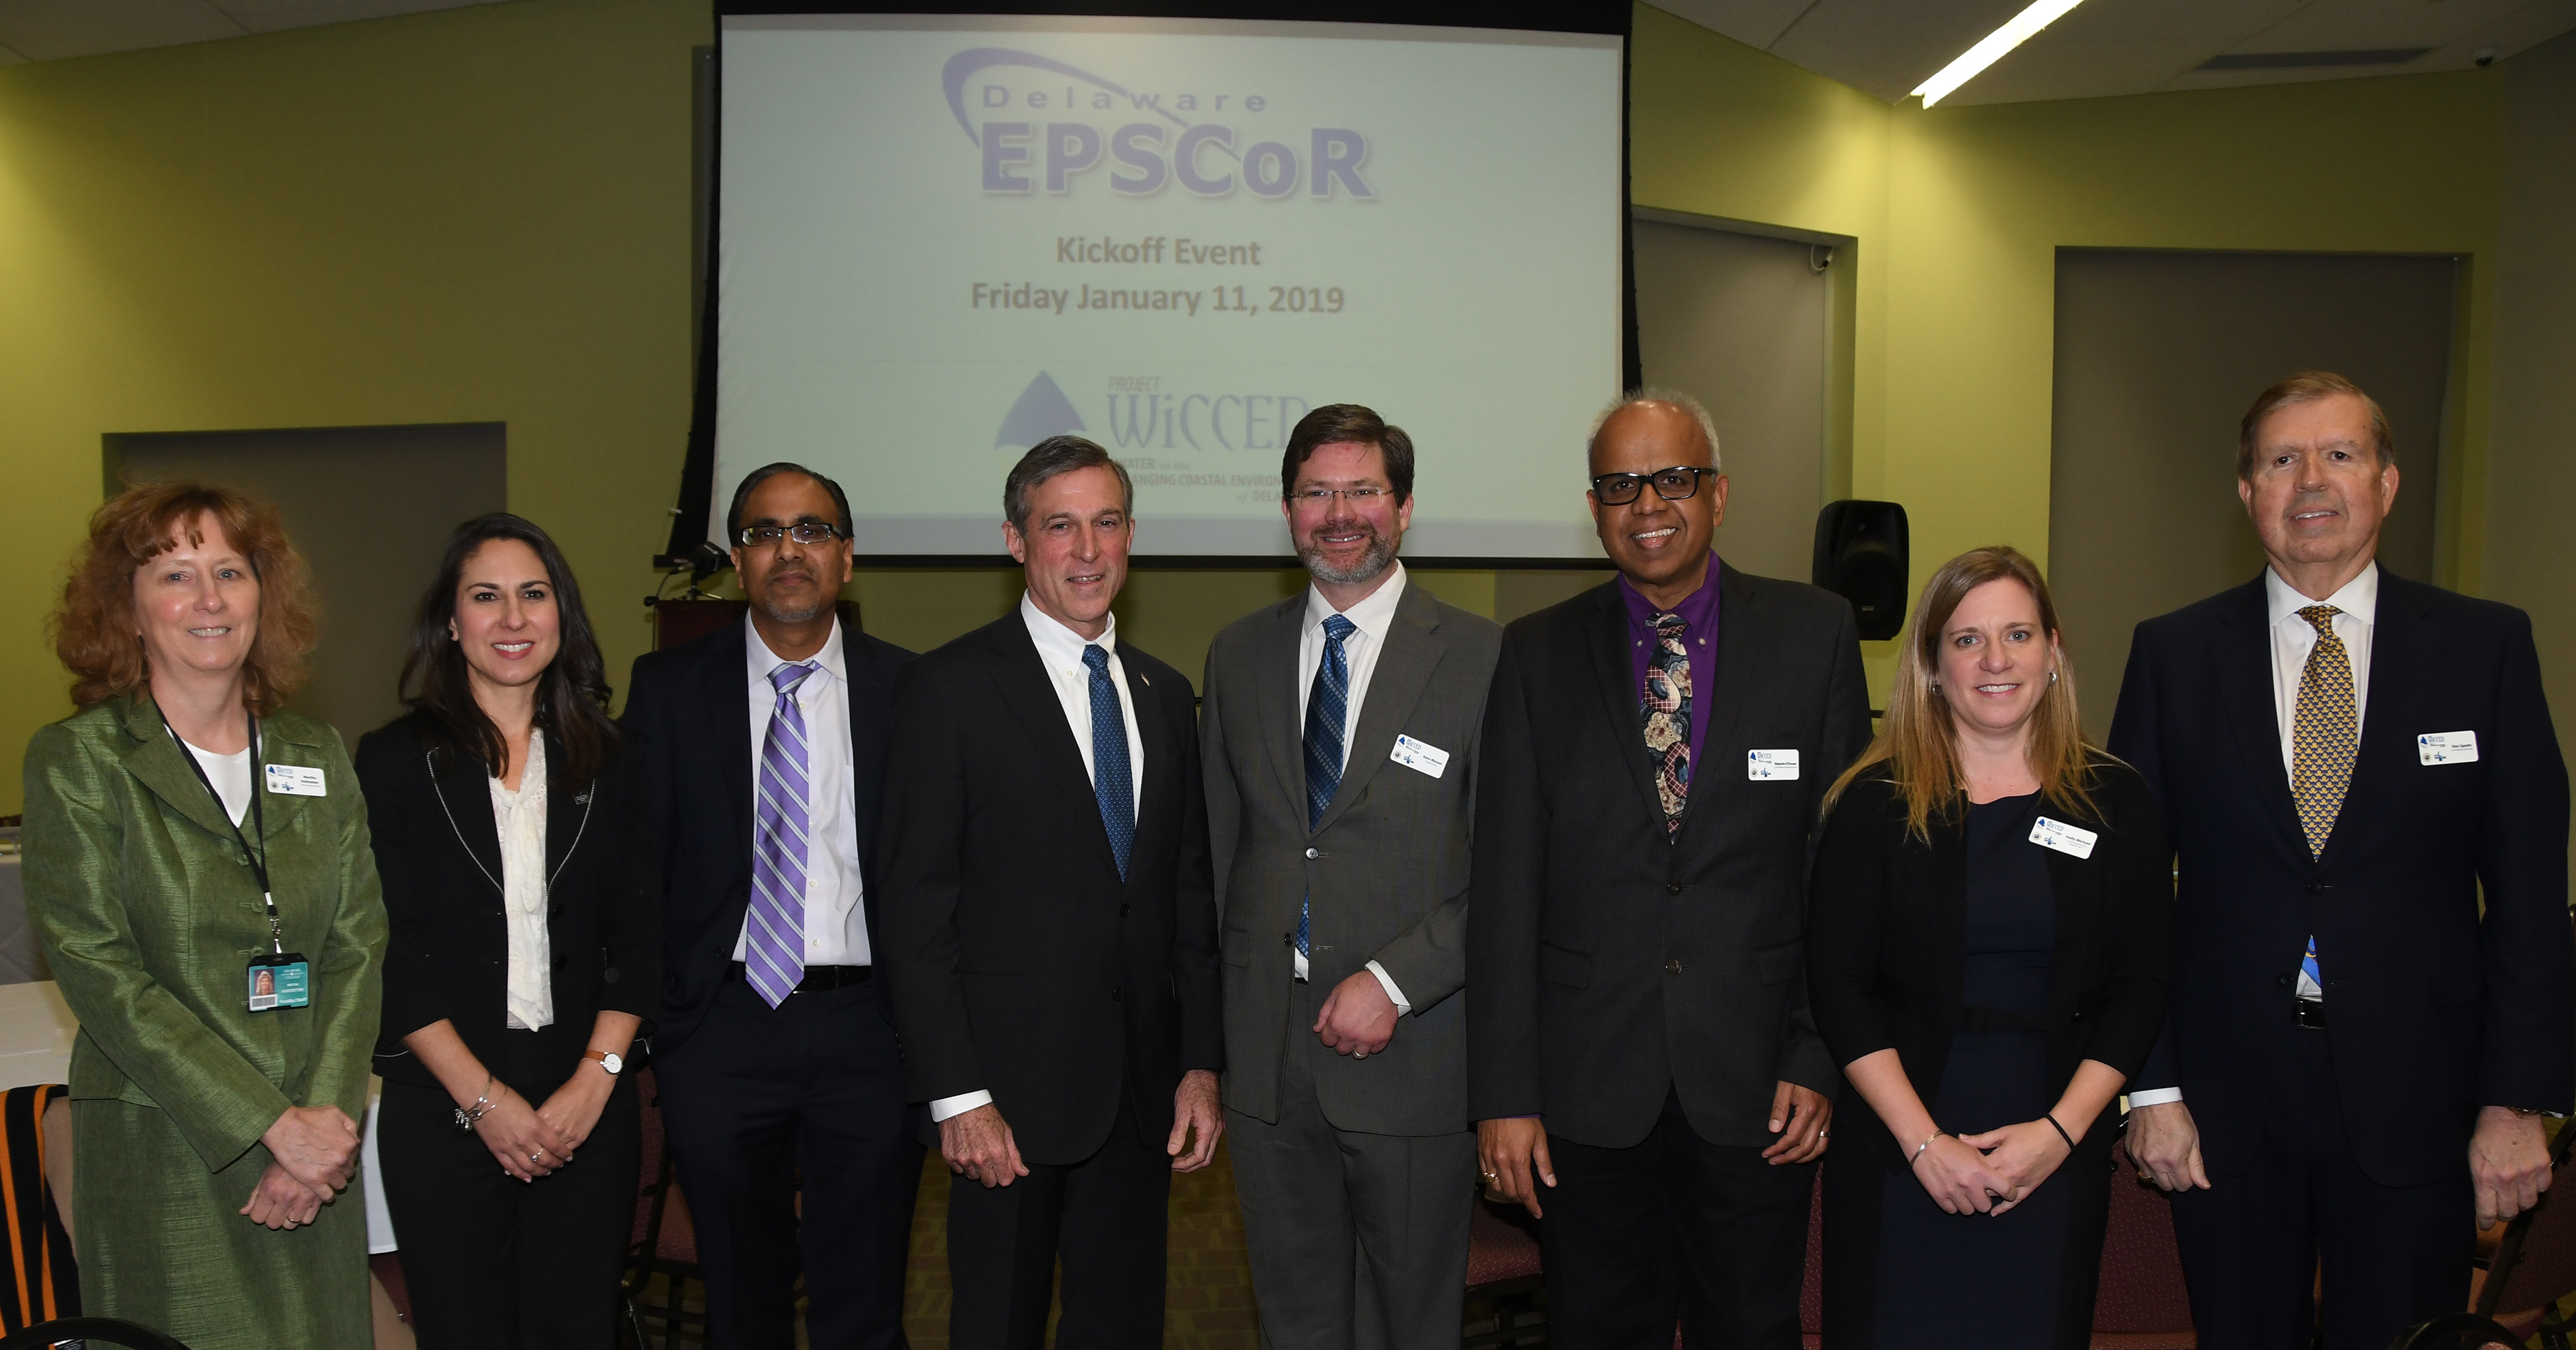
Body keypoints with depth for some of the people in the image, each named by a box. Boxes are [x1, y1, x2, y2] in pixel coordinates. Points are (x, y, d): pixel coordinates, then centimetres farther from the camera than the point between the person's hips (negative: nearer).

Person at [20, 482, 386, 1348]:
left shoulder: (318, 758, 8)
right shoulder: (77, 761, -4)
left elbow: (358, 947, 4)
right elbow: (100, 974, -11)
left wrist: (328, 1119, -9)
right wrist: (273, 1125, -15)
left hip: (316, 1149, 4)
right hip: (161, 1158, -4)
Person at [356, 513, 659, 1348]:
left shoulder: (607, 762, 7)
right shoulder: (394, 761, 0)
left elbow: (638, 935, 5)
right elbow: (387, 950, -4)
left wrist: (595, 1079, -6)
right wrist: (482, 1097, -9)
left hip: (589, 1101, 2)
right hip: (442, 1108, -2)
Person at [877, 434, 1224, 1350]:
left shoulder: (1165, 693, 11)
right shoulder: (949, 688, -6)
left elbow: (1188, 891, 12)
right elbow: (916, 910, -9)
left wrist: (1201, 1064, 6)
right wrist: (957, 1097, -14)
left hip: (1142, 1095, 5)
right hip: (1011, 1090, -5)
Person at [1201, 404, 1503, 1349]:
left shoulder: (1481, 657, -5)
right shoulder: (1238, 655, 8)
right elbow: (1217, 847, 11)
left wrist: (1393, 981, -15)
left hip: (1411, 1050, -3)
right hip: (1265, 1051, 3)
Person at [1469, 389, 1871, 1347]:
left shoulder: (1816, 633, 1)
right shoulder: (1537, 654, 1)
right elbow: (1505, 884, -1)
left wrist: (1821, 1057, -4)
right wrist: (1503, 1092, -5)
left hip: (1756, 1080, 0)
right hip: (1588, 1083, 0)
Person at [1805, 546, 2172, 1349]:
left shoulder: (2115, 802, 4)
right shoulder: (1875, 802, -1)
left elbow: (2142, 987, 2)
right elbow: (1839, 984, -5)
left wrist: (2060, 1130, -9)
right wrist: (1923, 1140, -12)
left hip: (2058, 1163, 2)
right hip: (1898, 1160, -1)